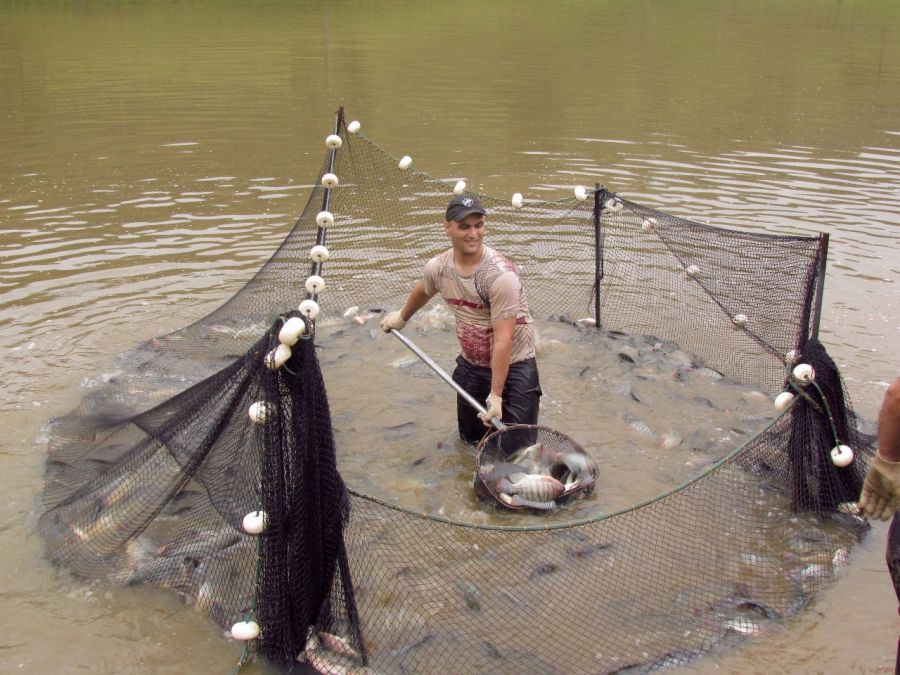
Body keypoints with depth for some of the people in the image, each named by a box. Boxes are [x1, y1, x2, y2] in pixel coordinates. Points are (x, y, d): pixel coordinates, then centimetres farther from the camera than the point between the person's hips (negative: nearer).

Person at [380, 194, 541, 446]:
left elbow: (503, 341, -28)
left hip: (512, 366, -5)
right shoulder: (438, 267, -8)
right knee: (472, 439, 14)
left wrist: (496, 396, -28)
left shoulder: (501, 274, -27)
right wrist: (402, 317, 36)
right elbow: (422, 292, 18)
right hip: (470, 365, 6)